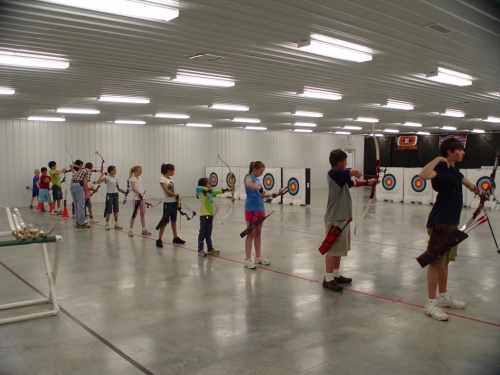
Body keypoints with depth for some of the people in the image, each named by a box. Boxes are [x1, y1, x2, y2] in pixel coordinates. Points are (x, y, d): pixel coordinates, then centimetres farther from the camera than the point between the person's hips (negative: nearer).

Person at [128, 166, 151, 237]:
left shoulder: (140, 178, 12)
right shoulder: (132, 179, -10)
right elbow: (133, 188, -22)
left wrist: (143, 193, 13)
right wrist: (140, 194, -29)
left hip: (142, 198, 7)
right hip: (136, 198, -7)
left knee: (143, 214, 10)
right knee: (134, 215, -4)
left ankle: (144, 229, 17)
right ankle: (131, 230, 3)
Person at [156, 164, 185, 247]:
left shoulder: (170, 179, 12)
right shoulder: (162, 179, -12)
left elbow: (173, 191, 12)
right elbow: (167, 191, -19)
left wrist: (177, 198, 1)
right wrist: (177, 195, -9)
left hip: (174, 202, 8)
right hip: (167, 203, -8)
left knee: (174, 220, 14)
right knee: (165, 221, -6)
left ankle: (175, 238, 23)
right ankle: (159, 240, -1)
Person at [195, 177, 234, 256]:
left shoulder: (210, 192, 12)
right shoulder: (201, 192, -11)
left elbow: (220, 191, 22)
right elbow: (198, 188, -33)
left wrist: (229, 189, 24)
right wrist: (206, 189, -23)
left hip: (210, 215, 8)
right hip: (204, 215, -8)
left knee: (208, 233, 16)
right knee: (202, 233, 1)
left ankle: (210, 249, 24)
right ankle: (200, 250, 9)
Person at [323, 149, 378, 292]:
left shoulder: (340, 176, 14)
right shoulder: (333, 173, -17)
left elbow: (353, 183, 31)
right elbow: (354, 171, -29)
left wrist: (369, 182, 35)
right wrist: (358, 173, -6)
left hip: (342, 217, 10)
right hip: (335, 219, -10)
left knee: (339, 248, 16)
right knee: (332, 249, -5)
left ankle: (336, 275, 26)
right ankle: (328, 279, 1)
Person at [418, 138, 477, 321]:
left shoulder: (454, 169, 12)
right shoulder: (441, 168, -15)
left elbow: (461, 178, 37)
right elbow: (423, 175, -38)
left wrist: (473, 187, 53)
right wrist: (438, 159, -27)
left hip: (452, 222, 9)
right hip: (440, 222, -9)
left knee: (445, 261, 18)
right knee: (436, 262, -5)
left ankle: (443, 296, 30)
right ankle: (431, 303, 2)